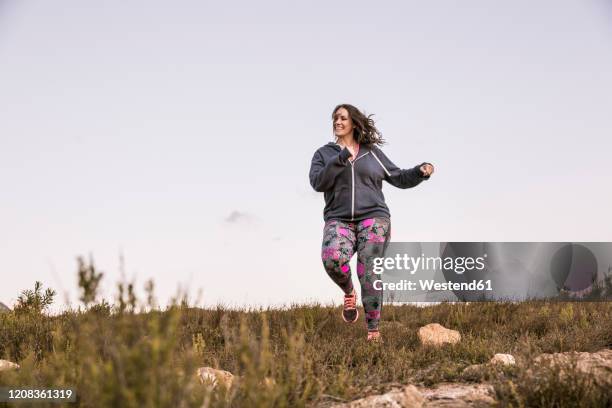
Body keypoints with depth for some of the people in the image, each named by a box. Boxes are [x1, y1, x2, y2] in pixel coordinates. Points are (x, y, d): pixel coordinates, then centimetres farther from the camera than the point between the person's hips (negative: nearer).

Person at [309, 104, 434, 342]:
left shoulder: (372, 153, 16)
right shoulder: (324, 154, 15)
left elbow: (398, 178, 19)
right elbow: (317, 183, -2)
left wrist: (420, 172, 1)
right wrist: (340, 159, -12)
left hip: (373, 218, 0)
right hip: (339, 221, 0)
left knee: (369, 273, -12)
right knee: (332, 258, -30)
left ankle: (373, 329, -2)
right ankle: (349, 292, 1)